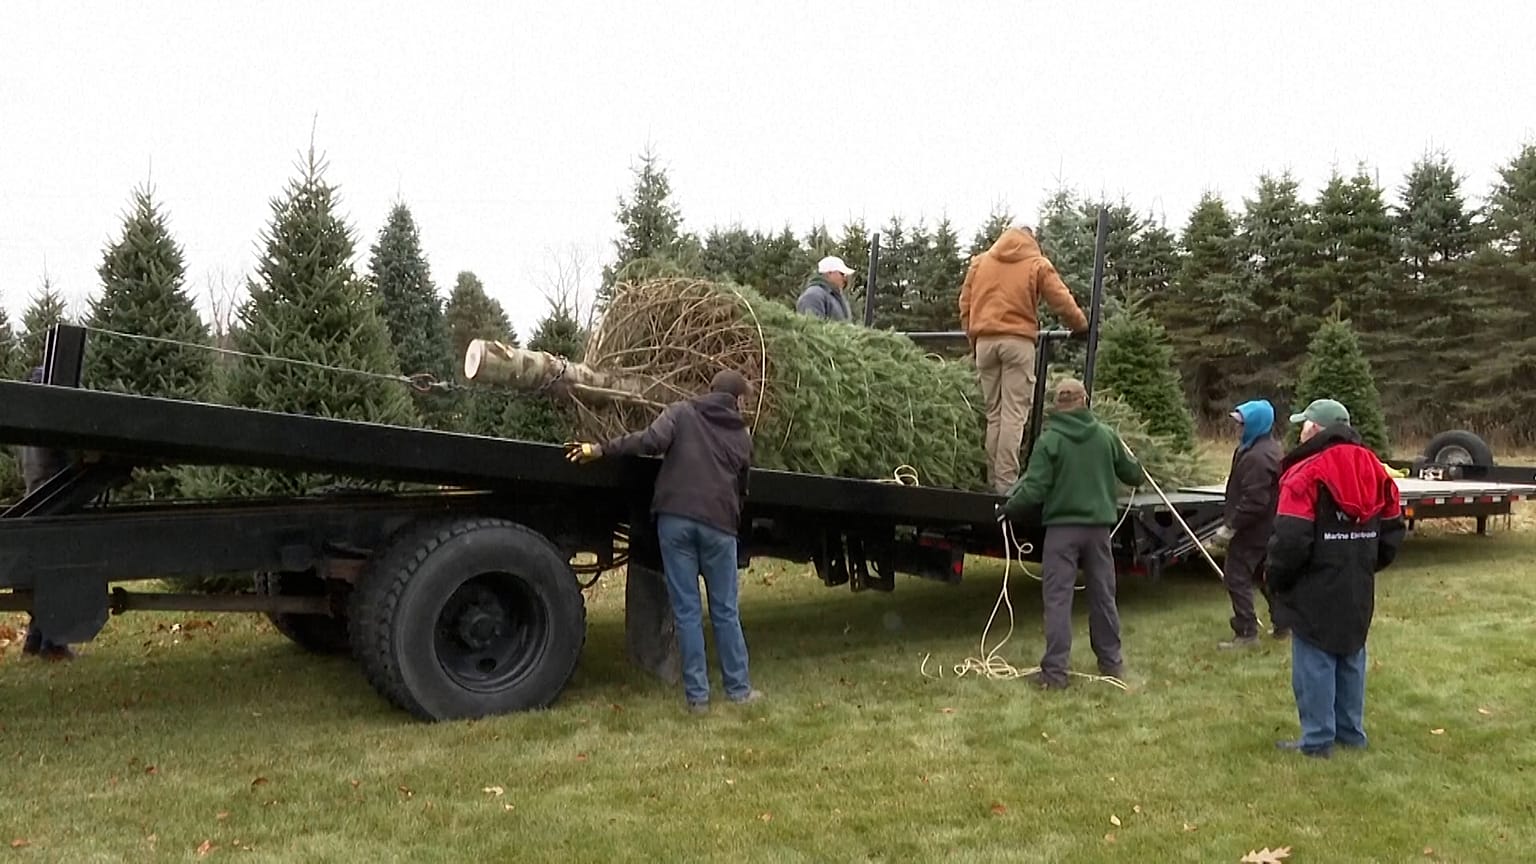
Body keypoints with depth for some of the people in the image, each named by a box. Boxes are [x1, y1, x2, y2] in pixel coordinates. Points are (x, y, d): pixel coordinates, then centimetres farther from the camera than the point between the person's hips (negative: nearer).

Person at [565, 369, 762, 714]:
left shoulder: (682, 412, 9)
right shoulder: (742, 436, 16)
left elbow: (651, 440, -9)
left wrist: (601, 449, -5)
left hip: (675, 518, -1)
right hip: (719, 525, 1)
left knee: (687, 611, 3)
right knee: (725, 611, 12)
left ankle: (697, 695, 6)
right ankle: (739, 689, 18)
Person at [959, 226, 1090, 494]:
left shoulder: (979, 262, 17)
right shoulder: (1037, 264, 7)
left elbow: (965, 304, 15)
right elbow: (1062, 301, 4)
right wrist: (1081, 326, 19)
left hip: (985, 341, 3)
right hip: (1018, 341, -3)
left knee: (993, 413, 8)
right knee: (1014, 414, -5)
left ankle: (994, 480, 6)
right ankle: (1006, 482, -12)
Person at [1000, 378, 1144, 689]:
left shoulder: (1049, 440, -10)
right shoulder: (1106, 435, 2)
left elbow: (1034, 489, -15)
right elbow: (1132, 474, 14)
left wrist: (1008, 510, 0)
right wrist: (1139, 471, 37)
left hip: (1062, 526, -4)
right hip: (1099, 526, 4)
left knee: (1057, 598, -1)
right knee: (1103, 595, 15)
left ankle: (1055, 670, -4)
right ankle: (1111, 661, 27)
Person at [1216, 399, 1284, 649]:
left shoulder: (1258, 457, -25)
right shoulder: (1270, 448, 10)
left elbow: (1253, 501, -28)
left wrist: (1231, 526, -21)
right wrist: (1232, 522, 19)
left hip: (1252, 529, -11)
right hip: (1267, 527, 11)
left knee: (1236, 577, -5)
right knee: (1269, 575, 19)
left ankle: (1246, 632, -4)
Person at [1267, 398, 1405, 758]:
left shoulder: (1307, 474, -17)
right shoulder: (1373, 470, 7)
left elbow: (1291, 540, -21)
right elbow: (1392, 528, 13)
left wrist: (1277, 579, -6)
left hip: (1316, 590, -7)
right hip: (1358, 589, 7)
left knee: (1315, 664, 0)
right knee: (1350, 659, 17)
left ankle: (1317, 740, 6)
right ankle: (1350, 732, 26)